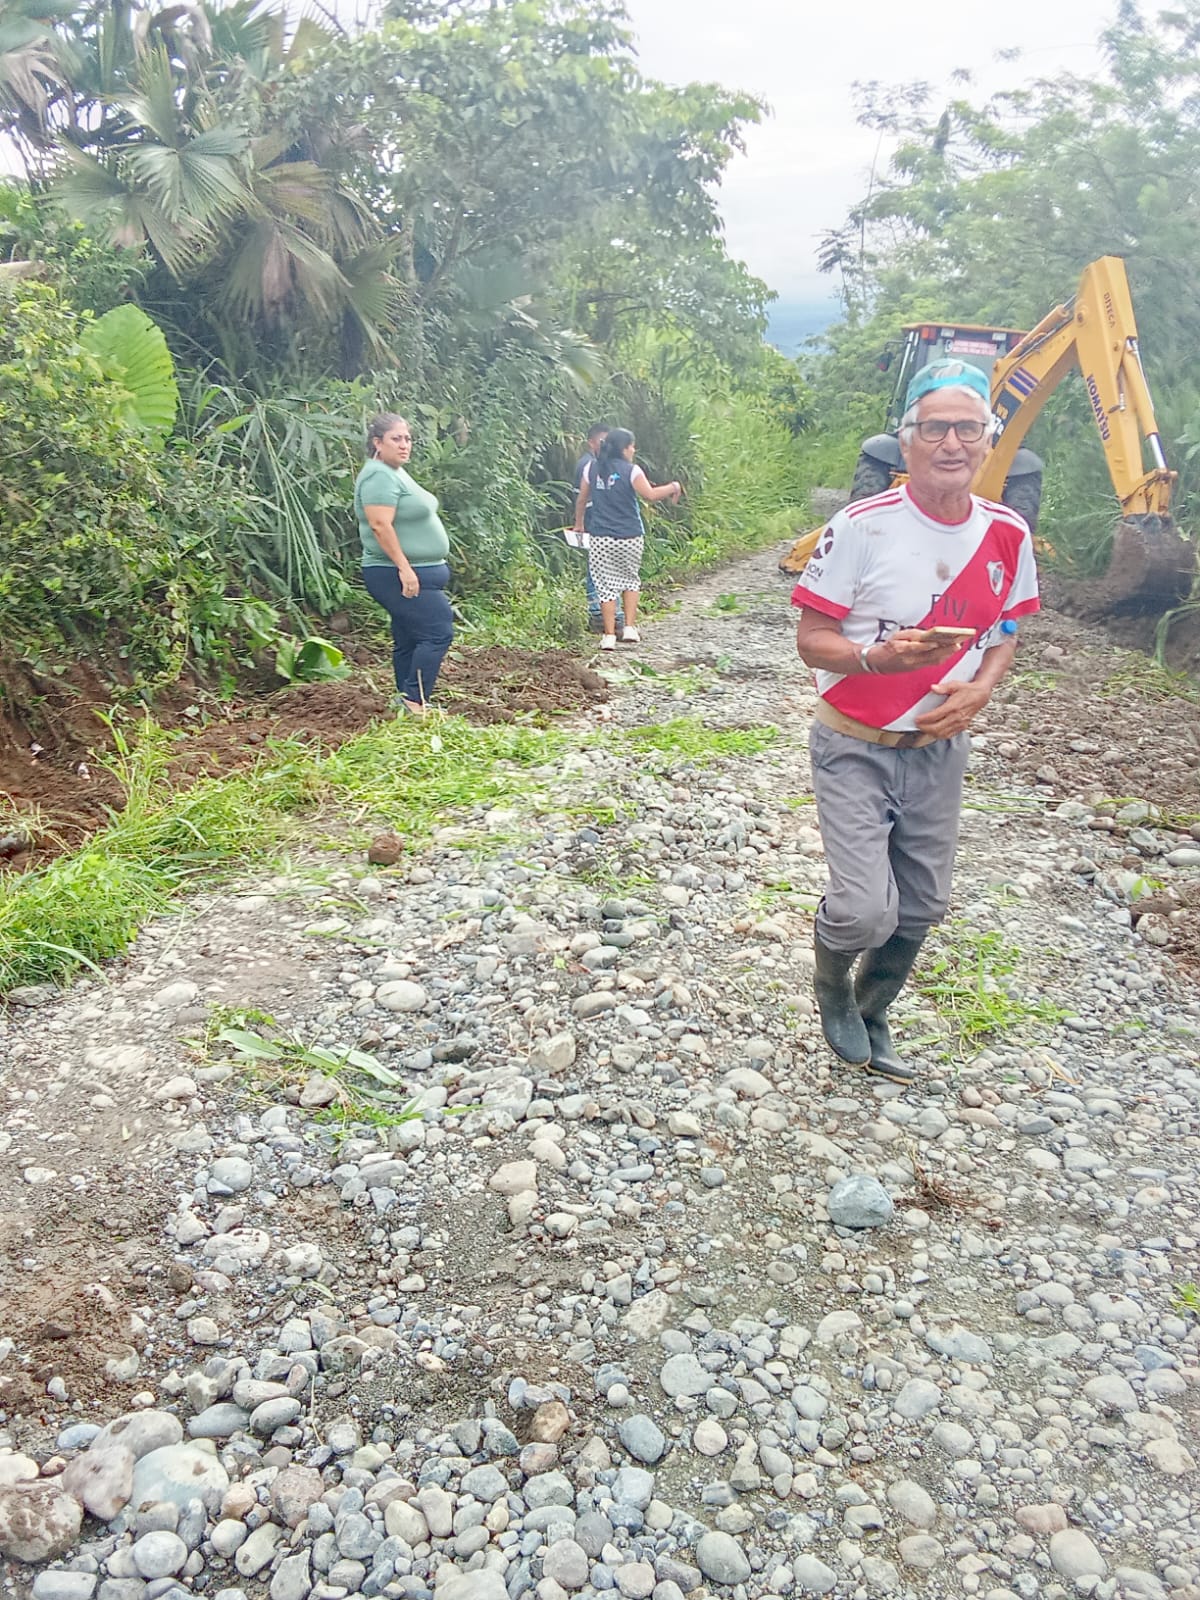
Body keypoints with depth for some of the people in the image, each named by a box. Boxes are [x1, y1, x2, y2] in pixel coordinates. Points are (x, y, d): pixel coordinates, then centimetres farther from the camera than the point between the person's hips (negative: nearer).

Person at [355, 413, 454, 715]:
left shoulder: (395, 472, 17)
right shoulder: (379, 476, -16)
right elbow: (380, 525, -25)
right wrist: (404, 567, -27)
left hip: (413, 572, 11)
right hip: (400, 575, -11)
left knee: (409, 639, 13)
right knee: (438, 631, -14)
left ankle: (409, 702, 20)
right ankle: (415, 700, -12)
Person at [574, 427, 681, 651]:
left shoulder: (592, 468, 5)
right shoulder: (631, 470, -7)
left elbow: (581, 500, 11)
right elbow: (650, 495, -12)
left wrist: (578, 524, 25)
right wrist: (672, 488, 3)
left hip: (600, 539, 2)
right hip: (630, 538, -1)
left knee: (606, 585, 6)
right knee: (630, 579, 19)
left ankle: (609, 636, 3)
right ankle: (630, 628, 12)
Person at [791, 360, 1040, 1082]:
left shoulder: (1007, 534, -2)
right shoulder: (863, 526, -16)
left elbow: (1005, 631, 12)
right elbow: (812, 639, -12)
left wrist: (980, 689, -9)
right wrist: (879, 657, -31)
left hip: (940, 749, 5)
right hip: (857, 747, -4)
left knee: (921, 909, 13)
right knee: (865, 910, -14)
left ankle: (871, 1016, 40)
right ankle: (832, 986, 23)